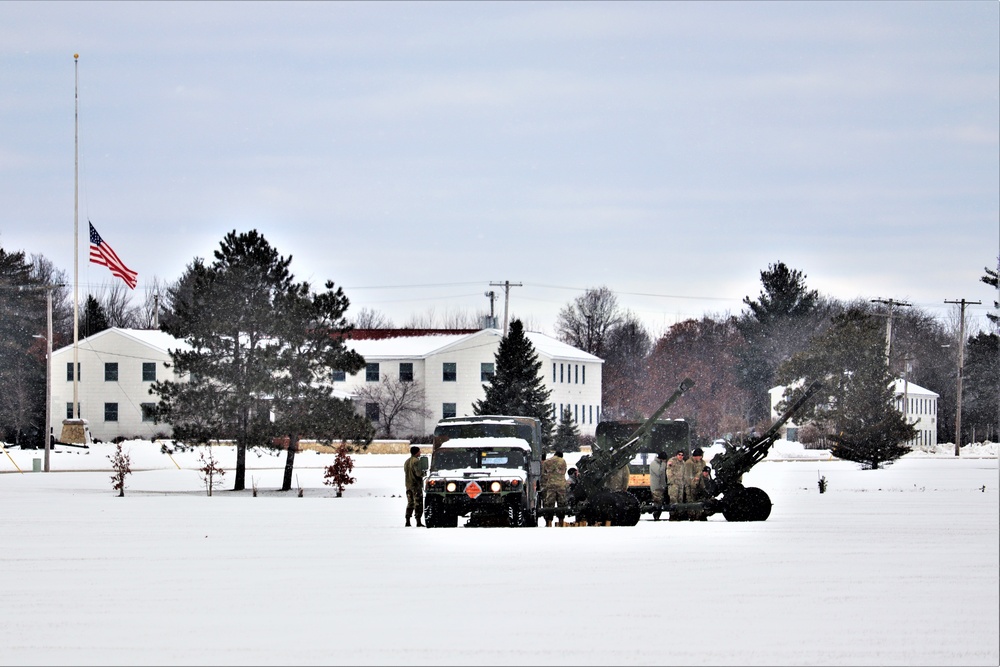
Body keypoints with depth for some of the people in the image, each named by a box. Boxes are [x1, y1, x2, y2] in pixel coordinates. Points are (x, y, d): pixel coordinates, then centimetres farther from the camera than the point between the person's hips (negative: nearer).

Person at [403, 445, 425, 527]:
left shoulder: (406, 462, 14)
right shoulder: (416, 461, -13)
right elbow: (418, 473, -21)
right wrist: (423, 473, 2)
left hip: (408, 485, 8)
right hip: (416, 485, -8)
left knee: (410, 503, 12)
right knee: (418, 504, -5)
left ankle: (407, 521, 9)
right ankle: (418, 521, -9)